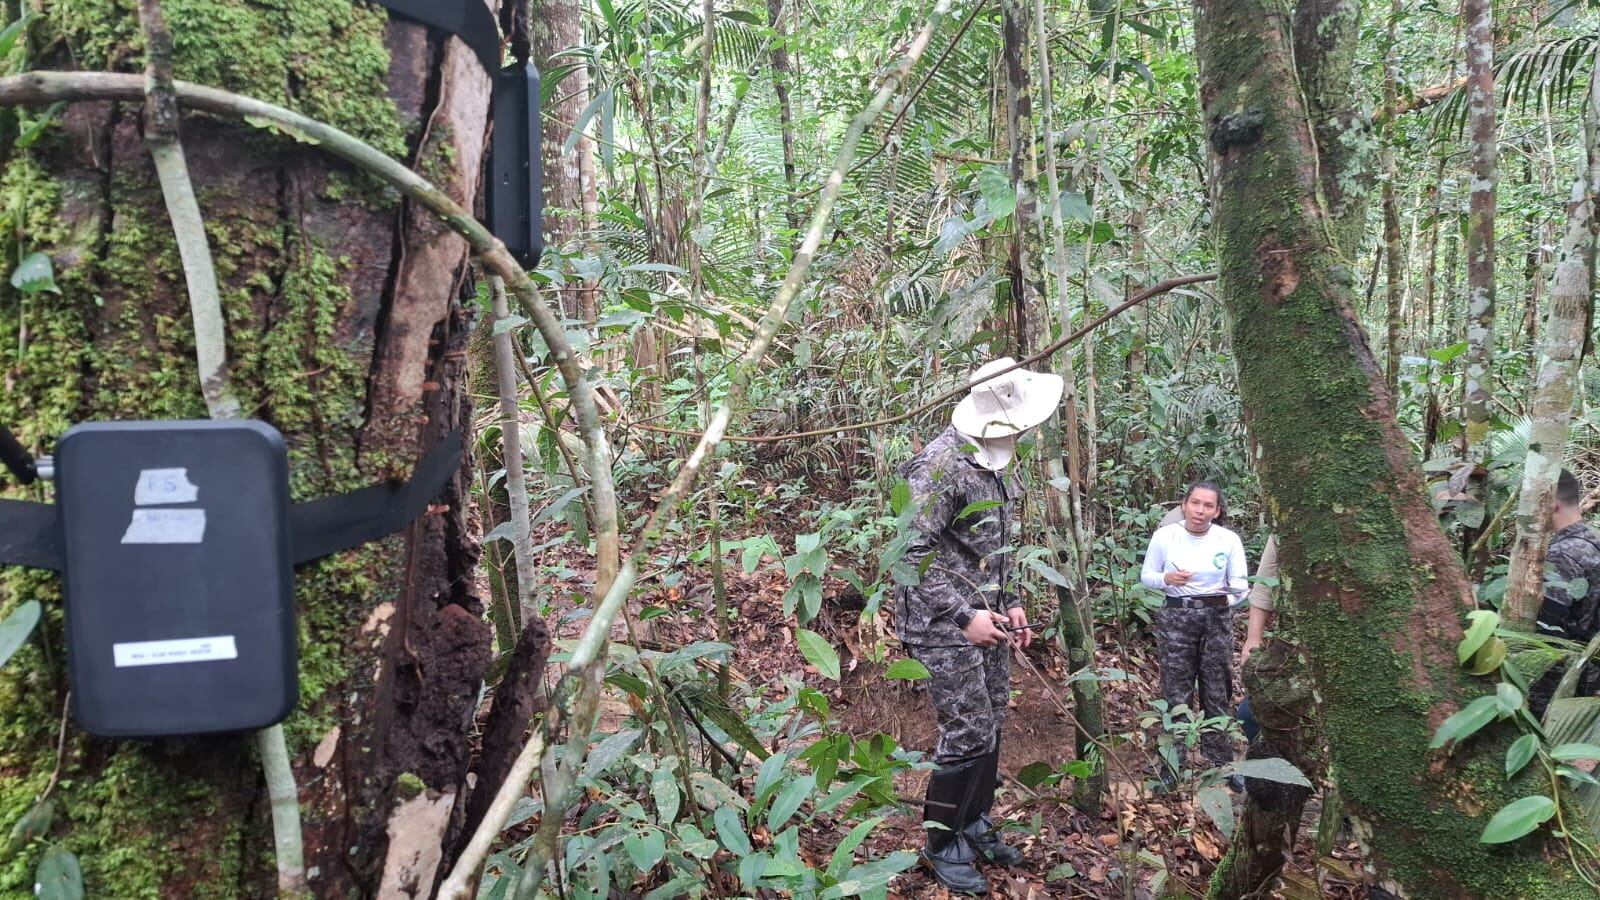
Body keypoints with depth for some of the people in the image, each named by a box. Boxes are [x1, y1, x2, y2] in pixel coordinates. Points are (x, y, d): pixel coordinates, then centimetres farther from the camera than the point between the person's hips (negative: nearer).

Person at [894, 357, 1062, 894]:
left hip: (985, 618, 8)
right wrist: (962, 617, -24)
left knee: (989, 726, 14)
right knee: (968, 735, -5)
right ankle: (942, 847, 13)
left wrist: (1009, 603, 12)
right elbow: (911, 553, -23)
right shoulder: (941, 465, -21)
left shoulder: (995, 461, 7)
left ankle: (976, 827, 32)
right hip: (943, 625, -8)